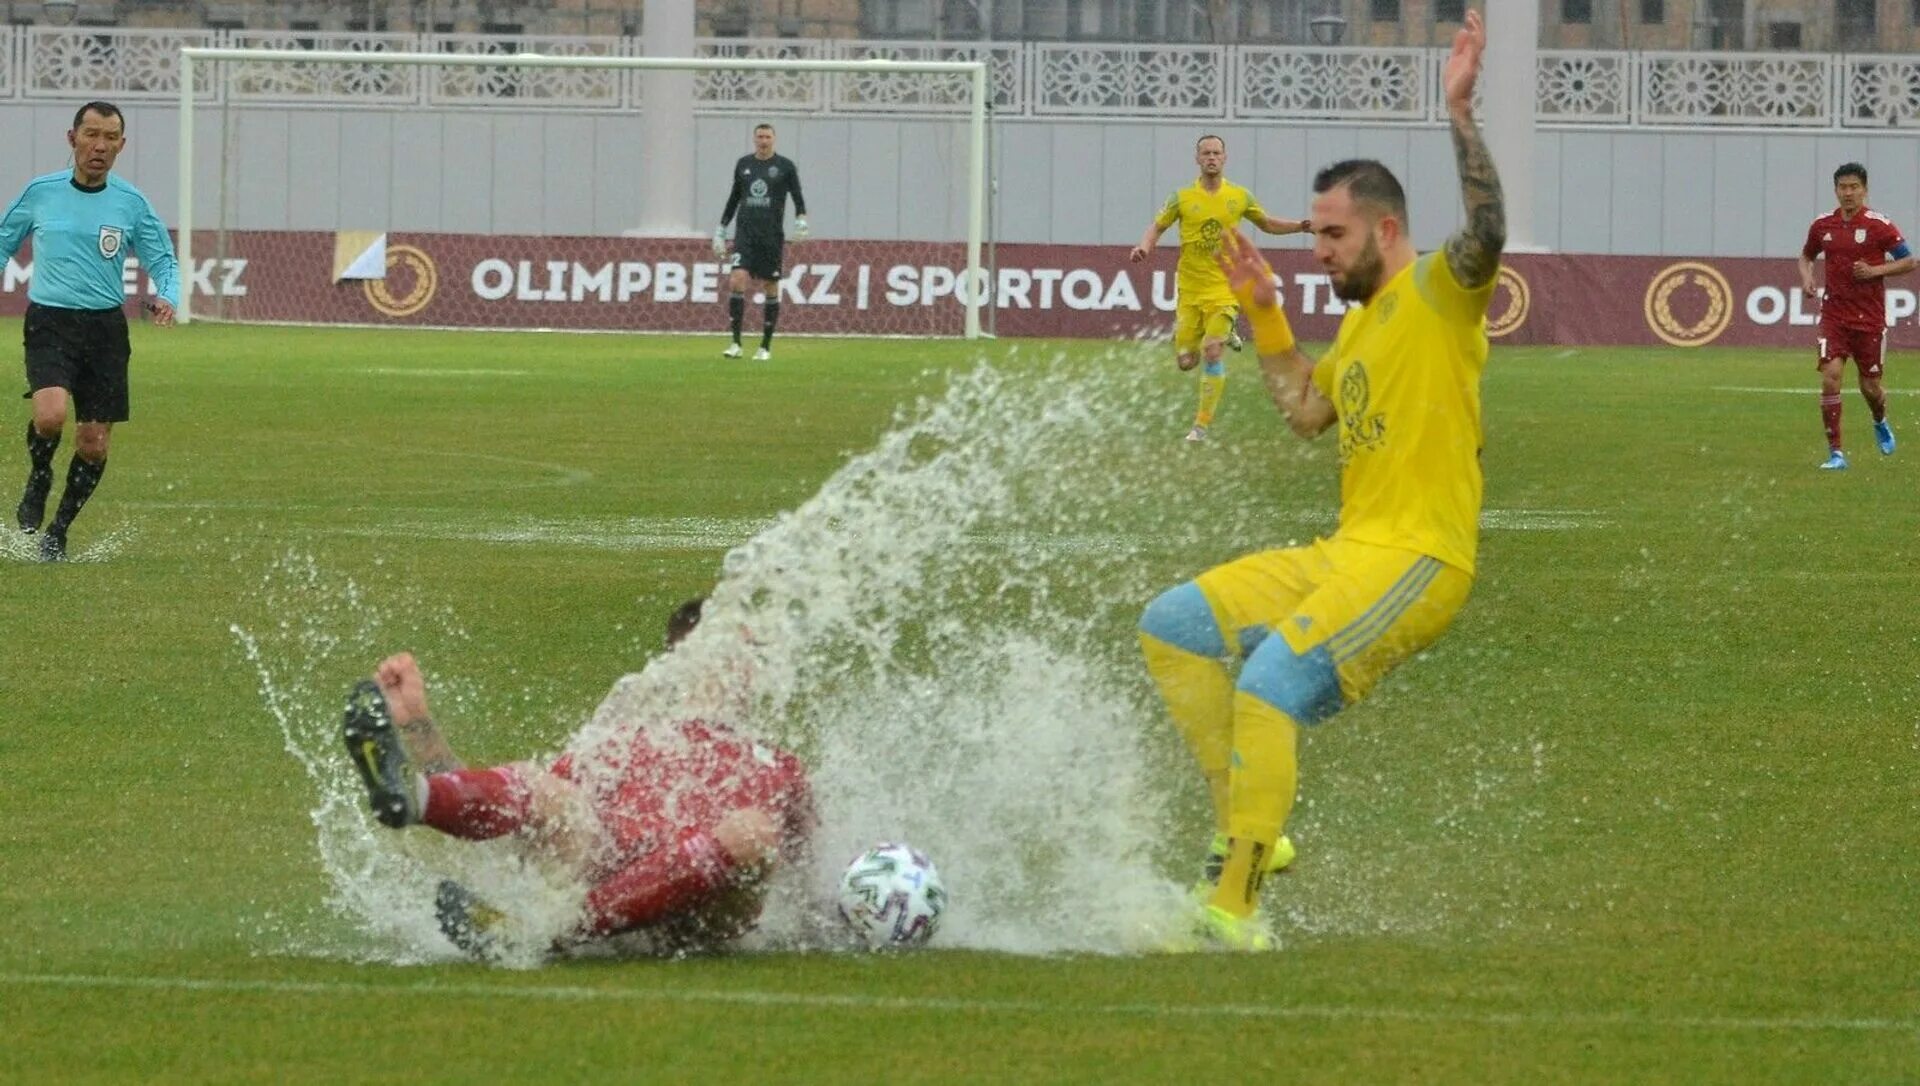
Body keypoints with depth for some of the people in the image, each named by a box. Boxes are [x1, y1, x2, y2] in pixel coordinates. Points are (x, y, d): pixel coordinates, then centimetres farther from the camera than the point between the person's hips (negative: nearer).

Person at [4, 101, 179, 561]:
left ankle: (59, 529, 23)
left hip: (106, 328, 2)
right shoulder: (40, 193, 3)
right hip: (49, 322, -2)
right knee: (51, 415, -26)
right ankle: (38, 480, 6)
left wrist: (167, 298, -13)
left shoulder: (131, 203, 3)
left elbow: (163, 260, 8)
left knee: (94, 445, 2)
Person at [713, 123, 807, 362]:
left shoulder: (785, 166, 2)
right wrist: (721, 229, 18)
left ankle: (766, 347, 12)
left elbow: (798, 198, 3)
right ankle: (735, 343, -13)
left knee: (770, 288, 2)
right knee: (737, 281, -15)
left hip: (772, 235, -2)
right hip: (745, 233, 2)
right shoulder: (743, 164, 10)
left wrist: (801, 223, -14)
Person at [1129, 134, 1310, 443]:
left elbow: (1267, 223, 18)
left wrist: (1303, 226, 5)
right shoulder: (1183, 198, -1)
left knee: (1213, 354, -14)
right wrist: (1143, 247, -15)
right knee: (1185, 362, 1)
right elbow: (1157, 227, 7)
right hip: (1189, 289, 1)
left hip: (1224, 288, -1)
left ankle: (1202, 425, -5)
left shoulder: (1240, 197, 2)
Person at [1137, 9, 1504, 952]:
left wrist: (1461, 114, -33)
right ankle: (1248, 828, 4)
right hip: (1344, 554, 10)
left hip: (1415, 561, -10)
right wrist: (1263, 314, 24)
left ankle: (1236, 904, -26)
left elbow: (1487, 235, -28)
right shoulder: (1363, 322, 20)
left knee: (1274, 678, -28)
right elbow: (1307, 411, 28)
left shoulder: (1438, 294, -8)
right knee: (1173, 626, 8)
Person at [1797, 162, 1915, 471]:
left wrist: (1875, 270, -18)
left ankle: (1880, 423, 42)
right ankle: (1835, 453, -10)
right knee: (1830, 378, -15)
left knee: (1870, 387, 5)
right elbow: (1806, 256, 22)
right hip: (1834, 315, 2)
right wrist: (1806, 277, 0)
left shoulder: (1879, 225, -7)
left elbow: (1909, 262, -4)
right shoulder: (1822, 226, 3)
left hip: (1870, 318, -2)